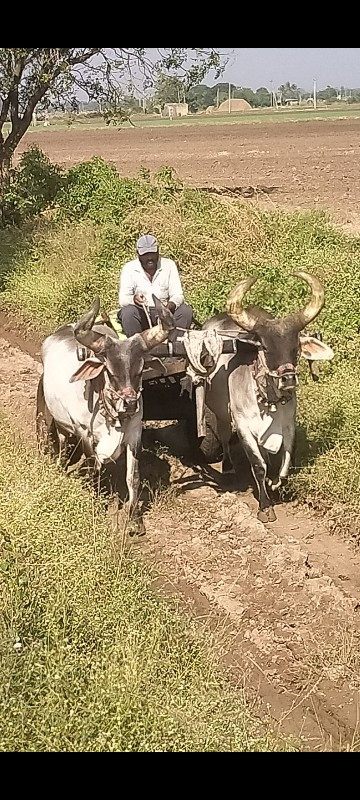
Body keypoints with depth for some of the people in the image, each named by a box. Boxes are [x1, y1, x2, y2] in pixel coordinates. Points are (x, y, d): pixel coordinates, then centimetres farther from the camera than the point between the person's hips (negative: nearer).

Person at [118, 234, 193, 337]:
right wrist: (133, 299, -35)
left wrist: (171, 305, -29)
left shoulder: (169, 265, 3)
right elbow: (122, 300, -10)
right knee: (128, 312, -33)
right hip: (140, 313, -2)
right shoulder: (129, 268, -2)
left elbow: (178, 295, -4)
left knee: (186, 311, -24)